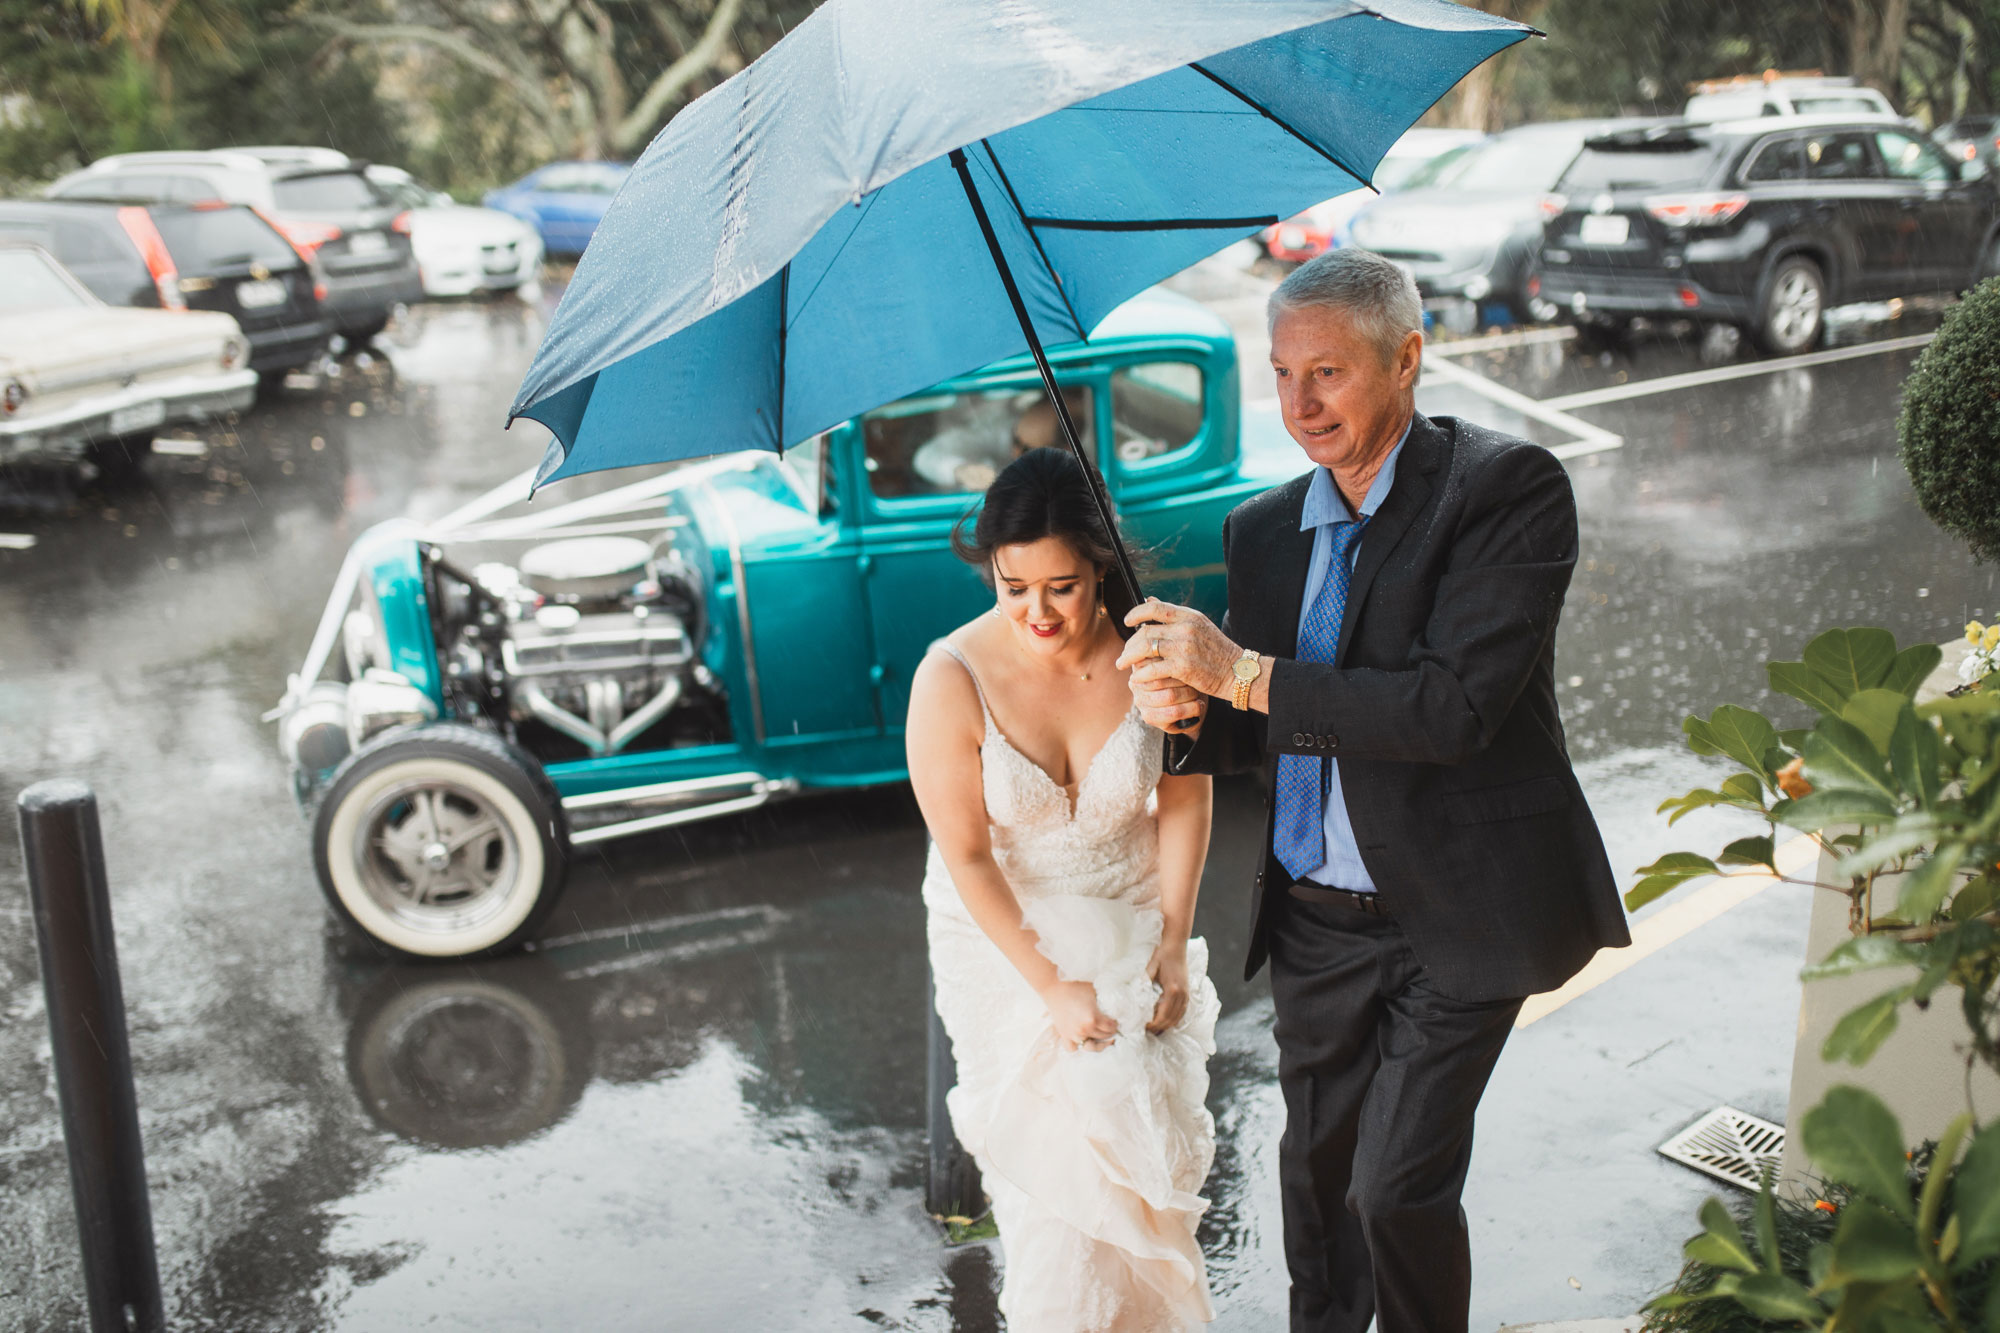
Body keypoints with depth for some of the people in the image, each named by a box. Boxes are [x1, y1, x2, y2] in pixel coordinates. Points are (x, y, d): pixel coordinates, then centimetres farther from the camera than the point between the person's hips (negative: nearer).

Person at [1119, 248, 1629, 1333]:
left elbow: (1456, 706, -24)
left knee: (1398, 1187, -4)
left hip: (1455, 915, -5)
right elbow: (1262, 732, 10)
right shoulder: (1263, 528, 5)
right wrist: (1188, 713, -14)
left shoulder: (1508, 489, -14)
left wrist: (1244, 673, -22)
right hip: (1315, 918, 6)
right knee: (1315, 1165, 19)